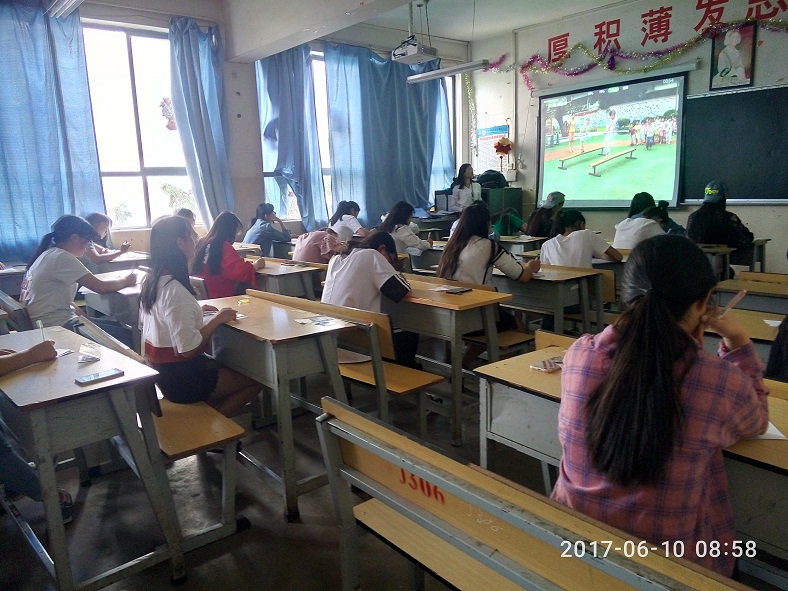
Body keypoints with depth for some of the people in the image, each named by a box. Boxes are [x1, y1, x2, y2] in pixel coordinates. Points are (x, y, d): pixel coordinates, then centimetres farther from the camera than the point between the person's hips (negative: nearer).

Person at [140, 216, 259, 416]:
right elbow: (189, 349, -29)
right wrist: (217, 319, -17)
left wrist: (197, 311, 9)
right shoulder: (174, 289, -27)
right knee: (255, 381, 3)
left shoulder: (151, 281, 1)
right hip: (180, 379, -9)